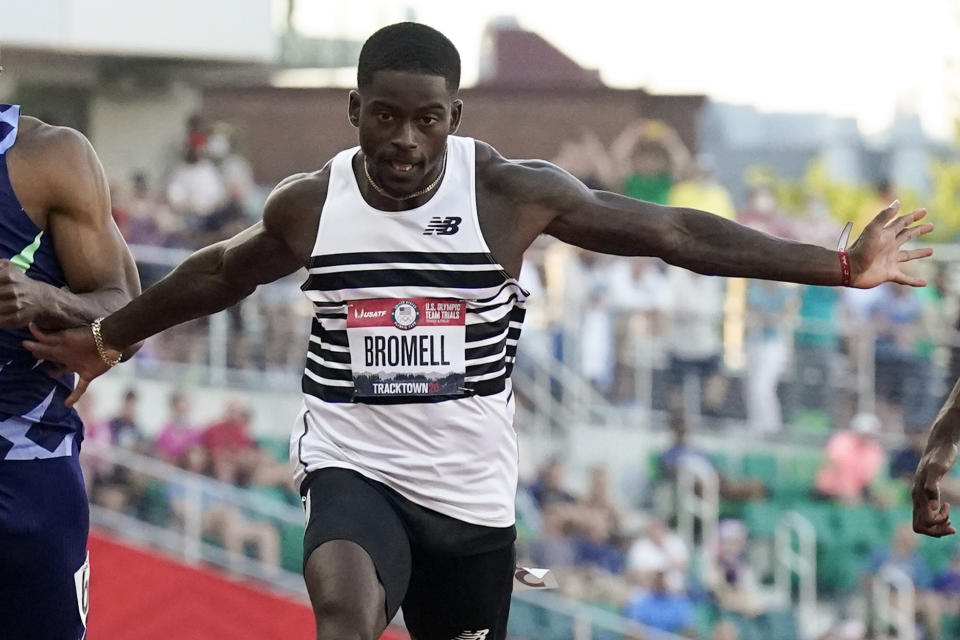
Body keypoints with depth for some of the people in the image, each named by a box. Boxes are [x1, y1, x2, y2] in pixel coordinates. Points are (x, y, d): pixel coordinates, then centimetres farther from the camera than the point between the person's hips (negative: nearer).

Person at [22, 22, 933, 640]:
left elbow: (673, 233, -6)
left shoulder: (511, 193, -9)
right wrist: (108, 340, 32)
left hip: (472, 493, 1)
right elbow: (219, 275, 18)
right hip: (356, 470, -1)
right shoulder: (308, 206, -3)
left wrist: (839, 267, -8)